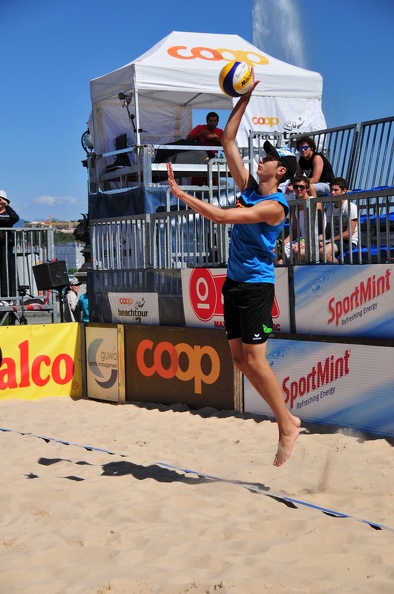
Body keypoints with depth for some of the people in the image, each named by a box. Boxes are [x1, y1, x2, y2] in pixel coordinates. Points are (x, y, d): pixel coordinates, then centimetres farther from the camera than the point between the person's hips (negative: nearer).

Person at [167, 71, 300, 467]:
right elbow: (228, 141, 9)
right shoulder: (249, 187, 8)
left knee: (254, 359, -11)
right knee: (238, 358, 7)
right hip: (234, 282, 8)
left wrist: (180, 193, -25)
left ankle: (288, 425, 2)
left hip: (257, 286, -8)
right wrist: (245, 97, 5)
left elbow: (221, 216, -26)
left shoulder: (275, 205, -16)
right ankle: (283, 417, 16)